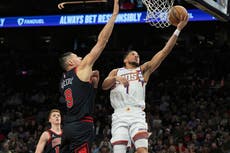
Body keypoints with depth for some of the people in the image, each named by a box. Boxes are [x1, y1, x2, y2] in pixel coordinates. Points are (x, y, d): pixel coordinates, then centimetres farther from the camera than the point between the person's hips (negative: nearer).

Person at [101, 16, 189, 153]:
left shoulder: (144, 69, 20)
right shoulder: (116, 72, 24)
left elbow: (164, 52, 11)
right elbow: (104, 86, 4)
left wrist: (178, 30, 3)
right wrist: (116, 78, -18)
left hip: (137, 114, 0)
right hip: (120, 115, 1)